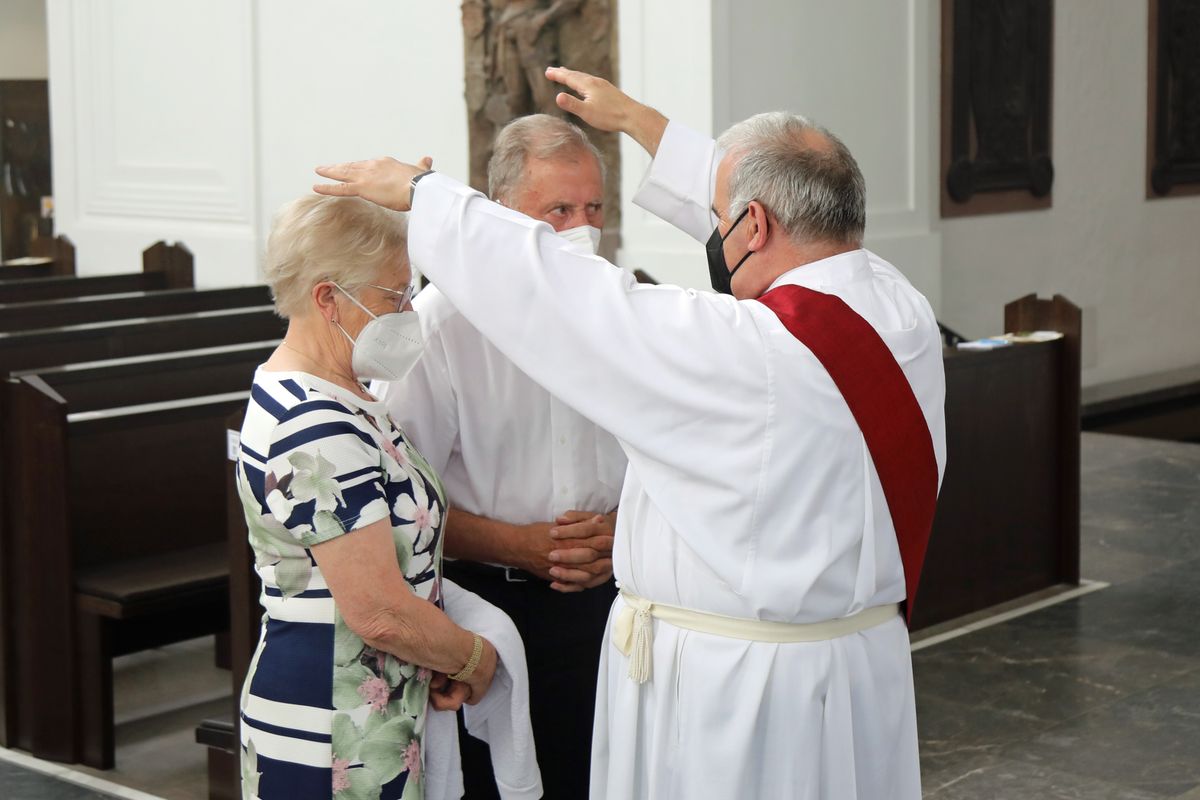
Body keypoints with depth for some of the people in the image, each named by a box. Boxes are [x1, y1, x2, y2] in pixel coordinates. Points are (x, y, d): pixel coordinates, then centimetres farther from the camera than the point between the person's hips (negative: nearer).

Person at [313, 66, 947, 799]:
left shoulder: (744, 351, -24)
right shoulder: (903, 312, -2)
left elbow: (555, 290, -15)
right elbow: (781, 205, 13)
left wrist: (417, 190, 0)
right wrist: (635, 120, 25)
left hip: (731, 694, -7)